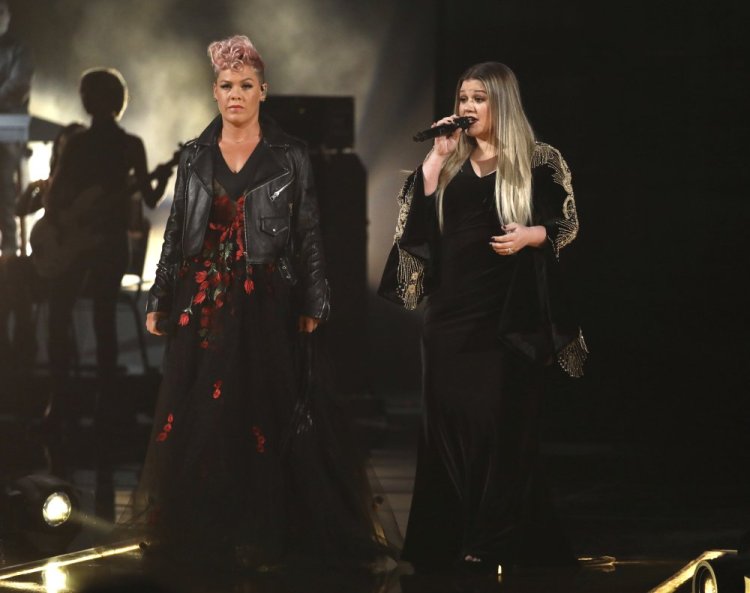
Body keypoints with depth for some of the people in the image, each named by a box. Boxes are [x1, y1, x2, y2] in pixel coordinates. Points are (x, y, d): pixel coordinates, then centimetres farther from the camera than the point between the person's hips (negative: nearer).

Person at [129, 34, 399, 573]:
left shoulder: (290, 156, 1)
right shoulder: (196, 156, 8)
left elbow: (309, 233, 1)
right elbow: (176, 231, 10)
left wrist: (313, 304, -4)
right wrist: (160, 301, 7)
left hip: (265, 306, -2)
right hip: (202, 304, 3)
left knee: (263, 417, -2)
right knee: (197, 419, 3)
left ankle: (261, 534, 8)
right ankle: (201, 533, 13)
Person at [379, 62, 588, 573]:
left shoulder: (539, 161, 1)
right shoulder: (450, 162, 12)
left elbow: (569, 224, 1)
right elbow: (416, 223, 1)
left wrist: (533, 234, -18)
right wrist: (436, 159, -4)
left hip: (511, 312, -4)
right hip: (451, 308, 4)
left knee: (500, 422, -5)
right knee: (450, 421, 4)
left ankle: (491, 544, -1)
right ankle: (448, 539, 11)